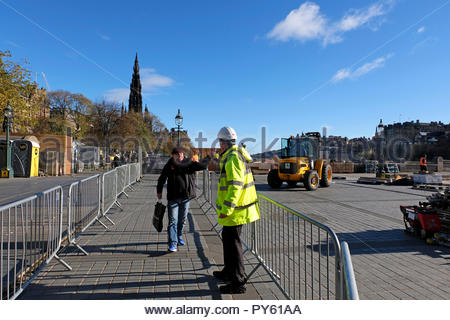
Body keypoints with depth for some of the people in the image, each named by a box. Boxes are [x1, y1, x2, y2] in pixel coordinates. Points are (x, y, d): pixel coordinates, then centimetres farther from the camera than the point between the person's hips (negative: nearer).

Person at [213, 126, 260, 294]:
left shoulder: (233, 158, -19)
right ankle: (229, 271, 39)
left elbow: (235, 185, -27)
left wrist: (226, 209, -27)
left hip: (235, 210, -11)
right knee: (227, 238, 22)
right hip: (237, 207, 11)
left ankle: (238, 283, 9)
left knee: (232, 243, -2)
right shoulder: (237, 155, 13)